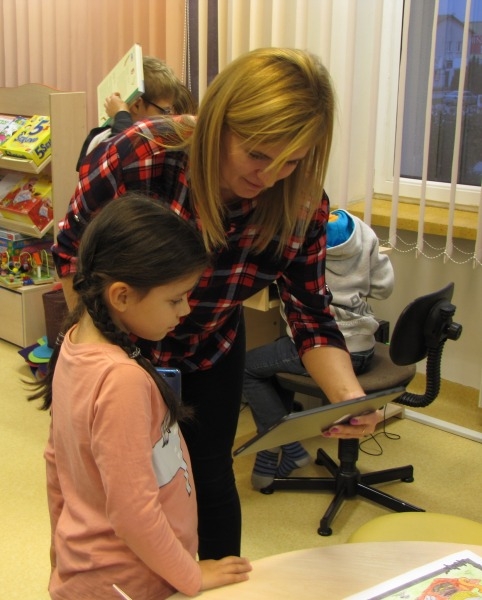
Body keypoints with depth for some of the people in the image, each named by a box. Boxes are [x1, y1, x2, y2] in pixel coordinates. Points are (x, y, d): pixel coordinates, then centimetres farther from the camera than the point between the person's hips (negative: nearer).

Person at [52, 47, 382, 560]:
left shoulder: (301, 204, -25)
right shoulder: (137, 156, -33)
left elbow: (311, 315, -18)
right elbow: (71, 250, -16)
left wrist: (349, 396, -36)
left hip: (210, 354, 2)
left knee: (210, 476, 11)